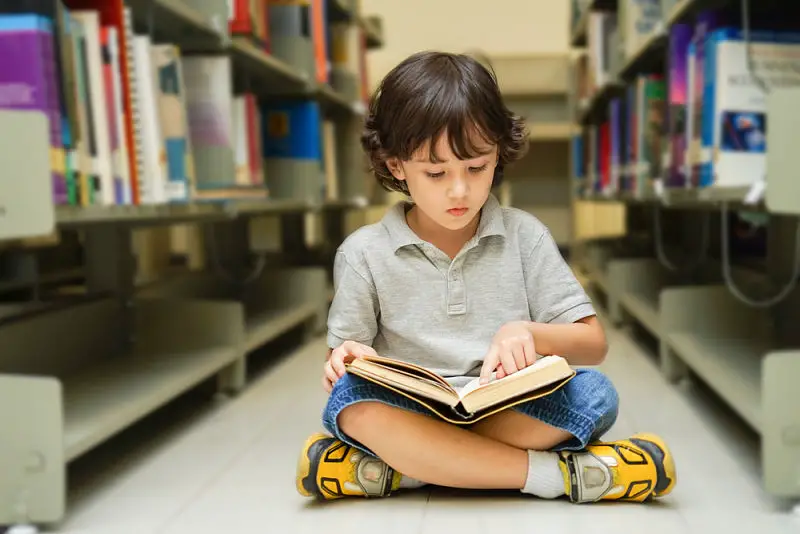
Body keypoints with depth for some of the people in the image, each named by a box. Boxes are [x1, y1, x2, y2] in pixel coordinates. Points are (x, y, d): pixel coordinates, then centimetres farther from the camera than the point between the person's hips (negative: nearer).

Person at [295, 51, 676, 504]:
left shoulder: (523, 235, 5)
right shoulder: (364, 253, 4)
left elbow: (593, 343, 4)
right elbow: (343, 361, 9)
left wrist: (528, 333, -17)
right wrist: (345, 360, -16)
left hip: (515, 413, 1)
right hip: (411, 416, -1)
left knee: (594, 394, -27)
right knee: (351, 399, -32)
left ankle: (392, 472, -26)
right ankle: (556, 473, -28)